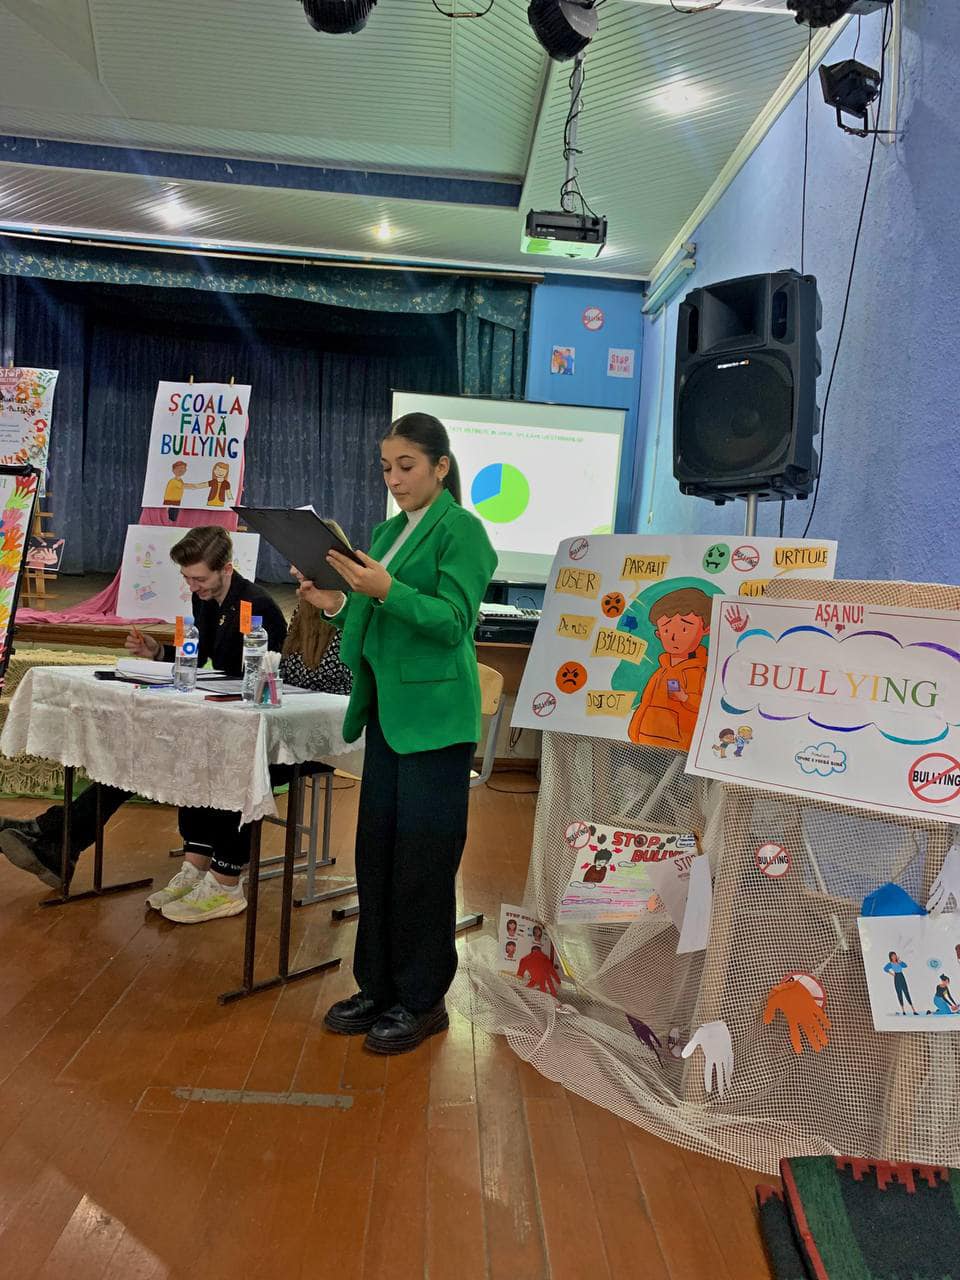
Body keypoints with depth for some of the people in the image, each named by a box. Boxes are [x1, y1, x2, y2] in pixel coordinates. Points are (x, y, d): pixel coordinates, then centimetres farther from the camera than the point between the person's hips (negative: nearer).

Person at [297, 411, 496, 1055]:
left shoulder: (461, 531, -7)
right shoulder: (387, 532, 15)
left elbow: (453, 621, -17)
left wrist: (386, 589, -28)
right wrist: (338, 604, -2)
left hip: (434, 717, -8)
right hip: (387, 711, 8)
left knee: (423, 858, 0)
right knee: (376, 851, 12)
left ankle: (422, 1000, 16)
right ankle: (378, 987, 27)